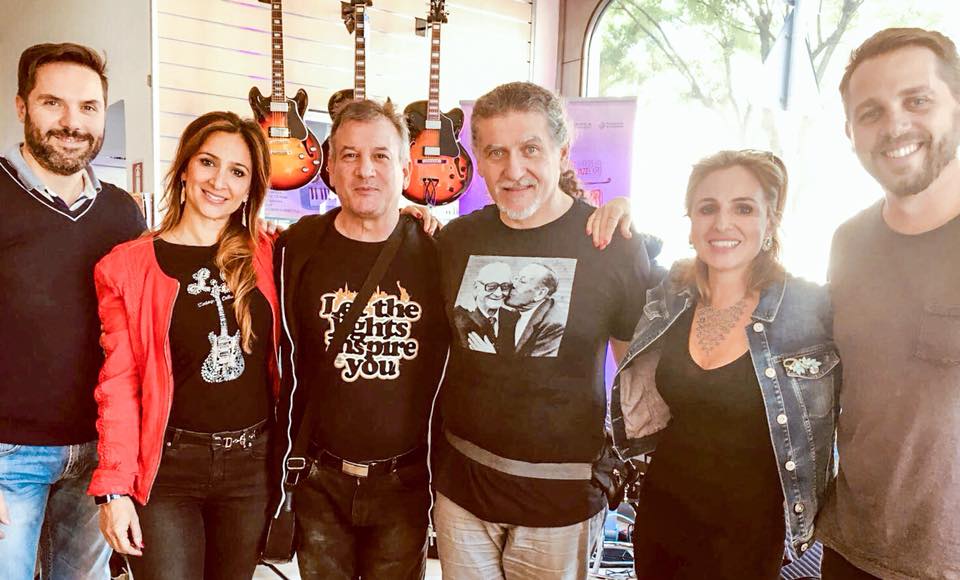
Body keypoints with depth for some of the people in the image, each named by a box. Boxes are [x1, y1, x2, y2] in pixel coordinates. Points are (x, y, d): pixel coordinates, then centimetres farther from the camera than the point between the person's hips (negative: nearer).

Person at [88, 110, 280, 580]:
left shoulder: (266, 256, 2)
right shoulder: (127, 266, -4)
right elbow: (119, 383, -4)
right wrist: (114, 488, -9)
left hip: (254, 465, 3)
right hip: (167, 468, -2)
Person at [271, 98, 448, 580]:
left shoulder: (436, 253, -6)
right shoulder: (298, 248, -5)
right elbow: (283, 364, 1)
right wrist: (284, 467, 1)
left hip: (405, 484, 0)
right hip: (321, 481, 1)